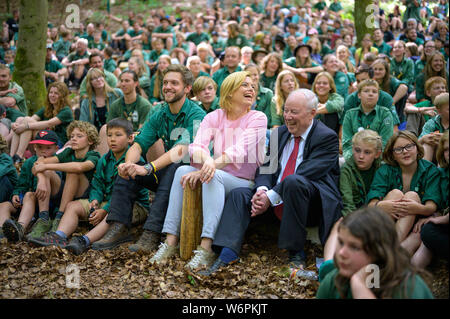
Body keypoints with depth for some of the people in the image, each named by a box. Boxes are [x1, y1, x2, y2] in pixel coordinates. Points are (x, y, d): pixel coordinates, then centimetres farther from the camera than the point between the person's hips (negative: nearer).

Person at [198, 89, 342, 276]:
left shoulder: (327, 137, -6)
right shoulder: (279, 133, 15)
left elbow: (306, 174, -18)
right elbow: (266, 167, 7)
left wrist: (271, 197, -23)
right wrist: (262, 190, -16)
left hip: (312, 203, -6)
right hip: (277, 204, 6)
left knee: (293, 181, -35)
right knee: (238, 195, -12)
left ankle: (296, 253, -22)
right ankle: (227, 256, -25)